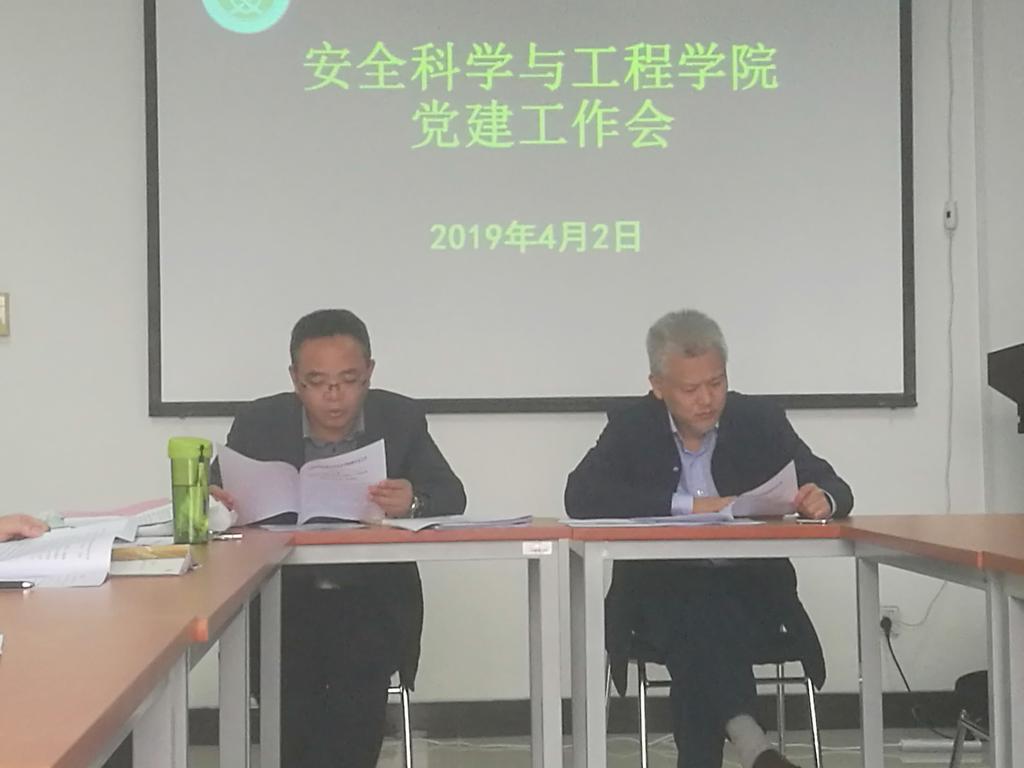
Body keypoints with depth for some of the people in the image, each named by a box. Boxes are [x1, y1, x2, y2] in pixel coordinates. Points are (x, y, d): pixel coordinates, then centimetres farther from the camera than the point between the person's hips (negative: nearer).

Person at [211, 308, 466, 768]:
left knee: (357, 689, -25)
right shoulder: (258, 423, 0)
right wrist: (221, 502, -26)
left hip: (374, 598, 0)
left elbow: (451, 497, -4)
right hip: (283, 597, 0)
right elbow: (214, 494, 0)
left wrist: (413, 503, -27)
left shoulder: (402, 419, 0)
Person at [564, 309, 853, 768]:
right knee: (698, 611, -35)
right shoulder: (632, 429, 3)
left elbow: (835, 490, 1)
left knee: (698, 645, -33)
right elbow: (581, 497, -14)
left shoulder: (761, 421, 5)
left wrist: (822, 500, -27)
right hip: (661, 594, 0)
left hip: (751, 592, 1)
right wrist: (687, 505, -22)